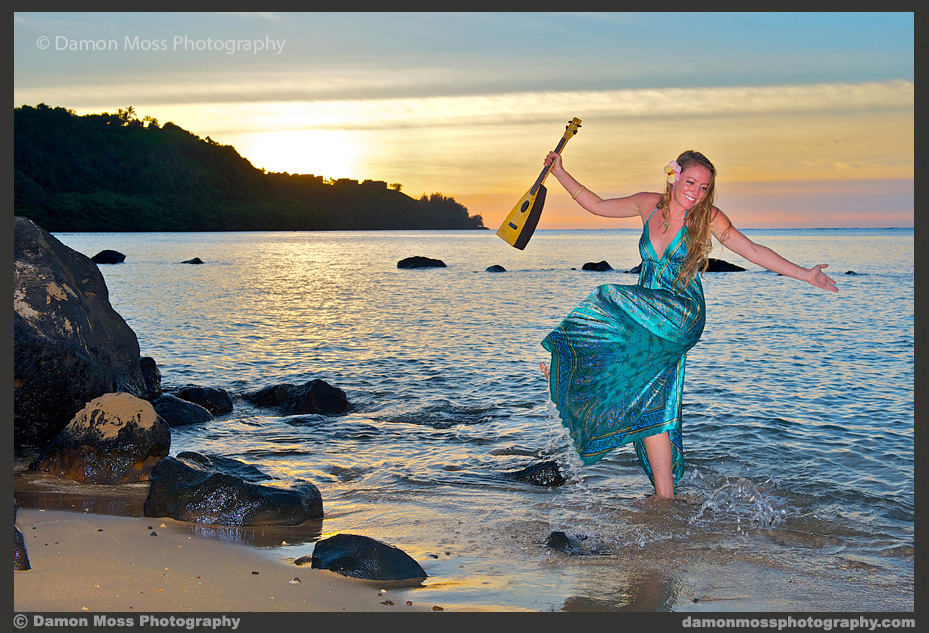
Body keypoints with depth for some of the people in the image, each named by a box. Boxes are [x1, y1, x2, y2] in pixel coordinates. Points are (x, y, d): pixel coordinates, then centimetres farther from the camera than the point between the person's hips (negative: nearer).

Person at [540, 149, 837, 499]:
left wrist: (805, 274, -5)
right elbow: (597, 205, 16)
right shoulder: (649, 204, 6)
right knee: (651, 408, 2)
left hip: (682, 317, -4)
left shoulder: (708, 218, -4)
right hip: (646, 321, 4)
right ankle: (665, 496, 9)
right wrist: (559, 172, 13)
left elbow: (753, 251, 0)